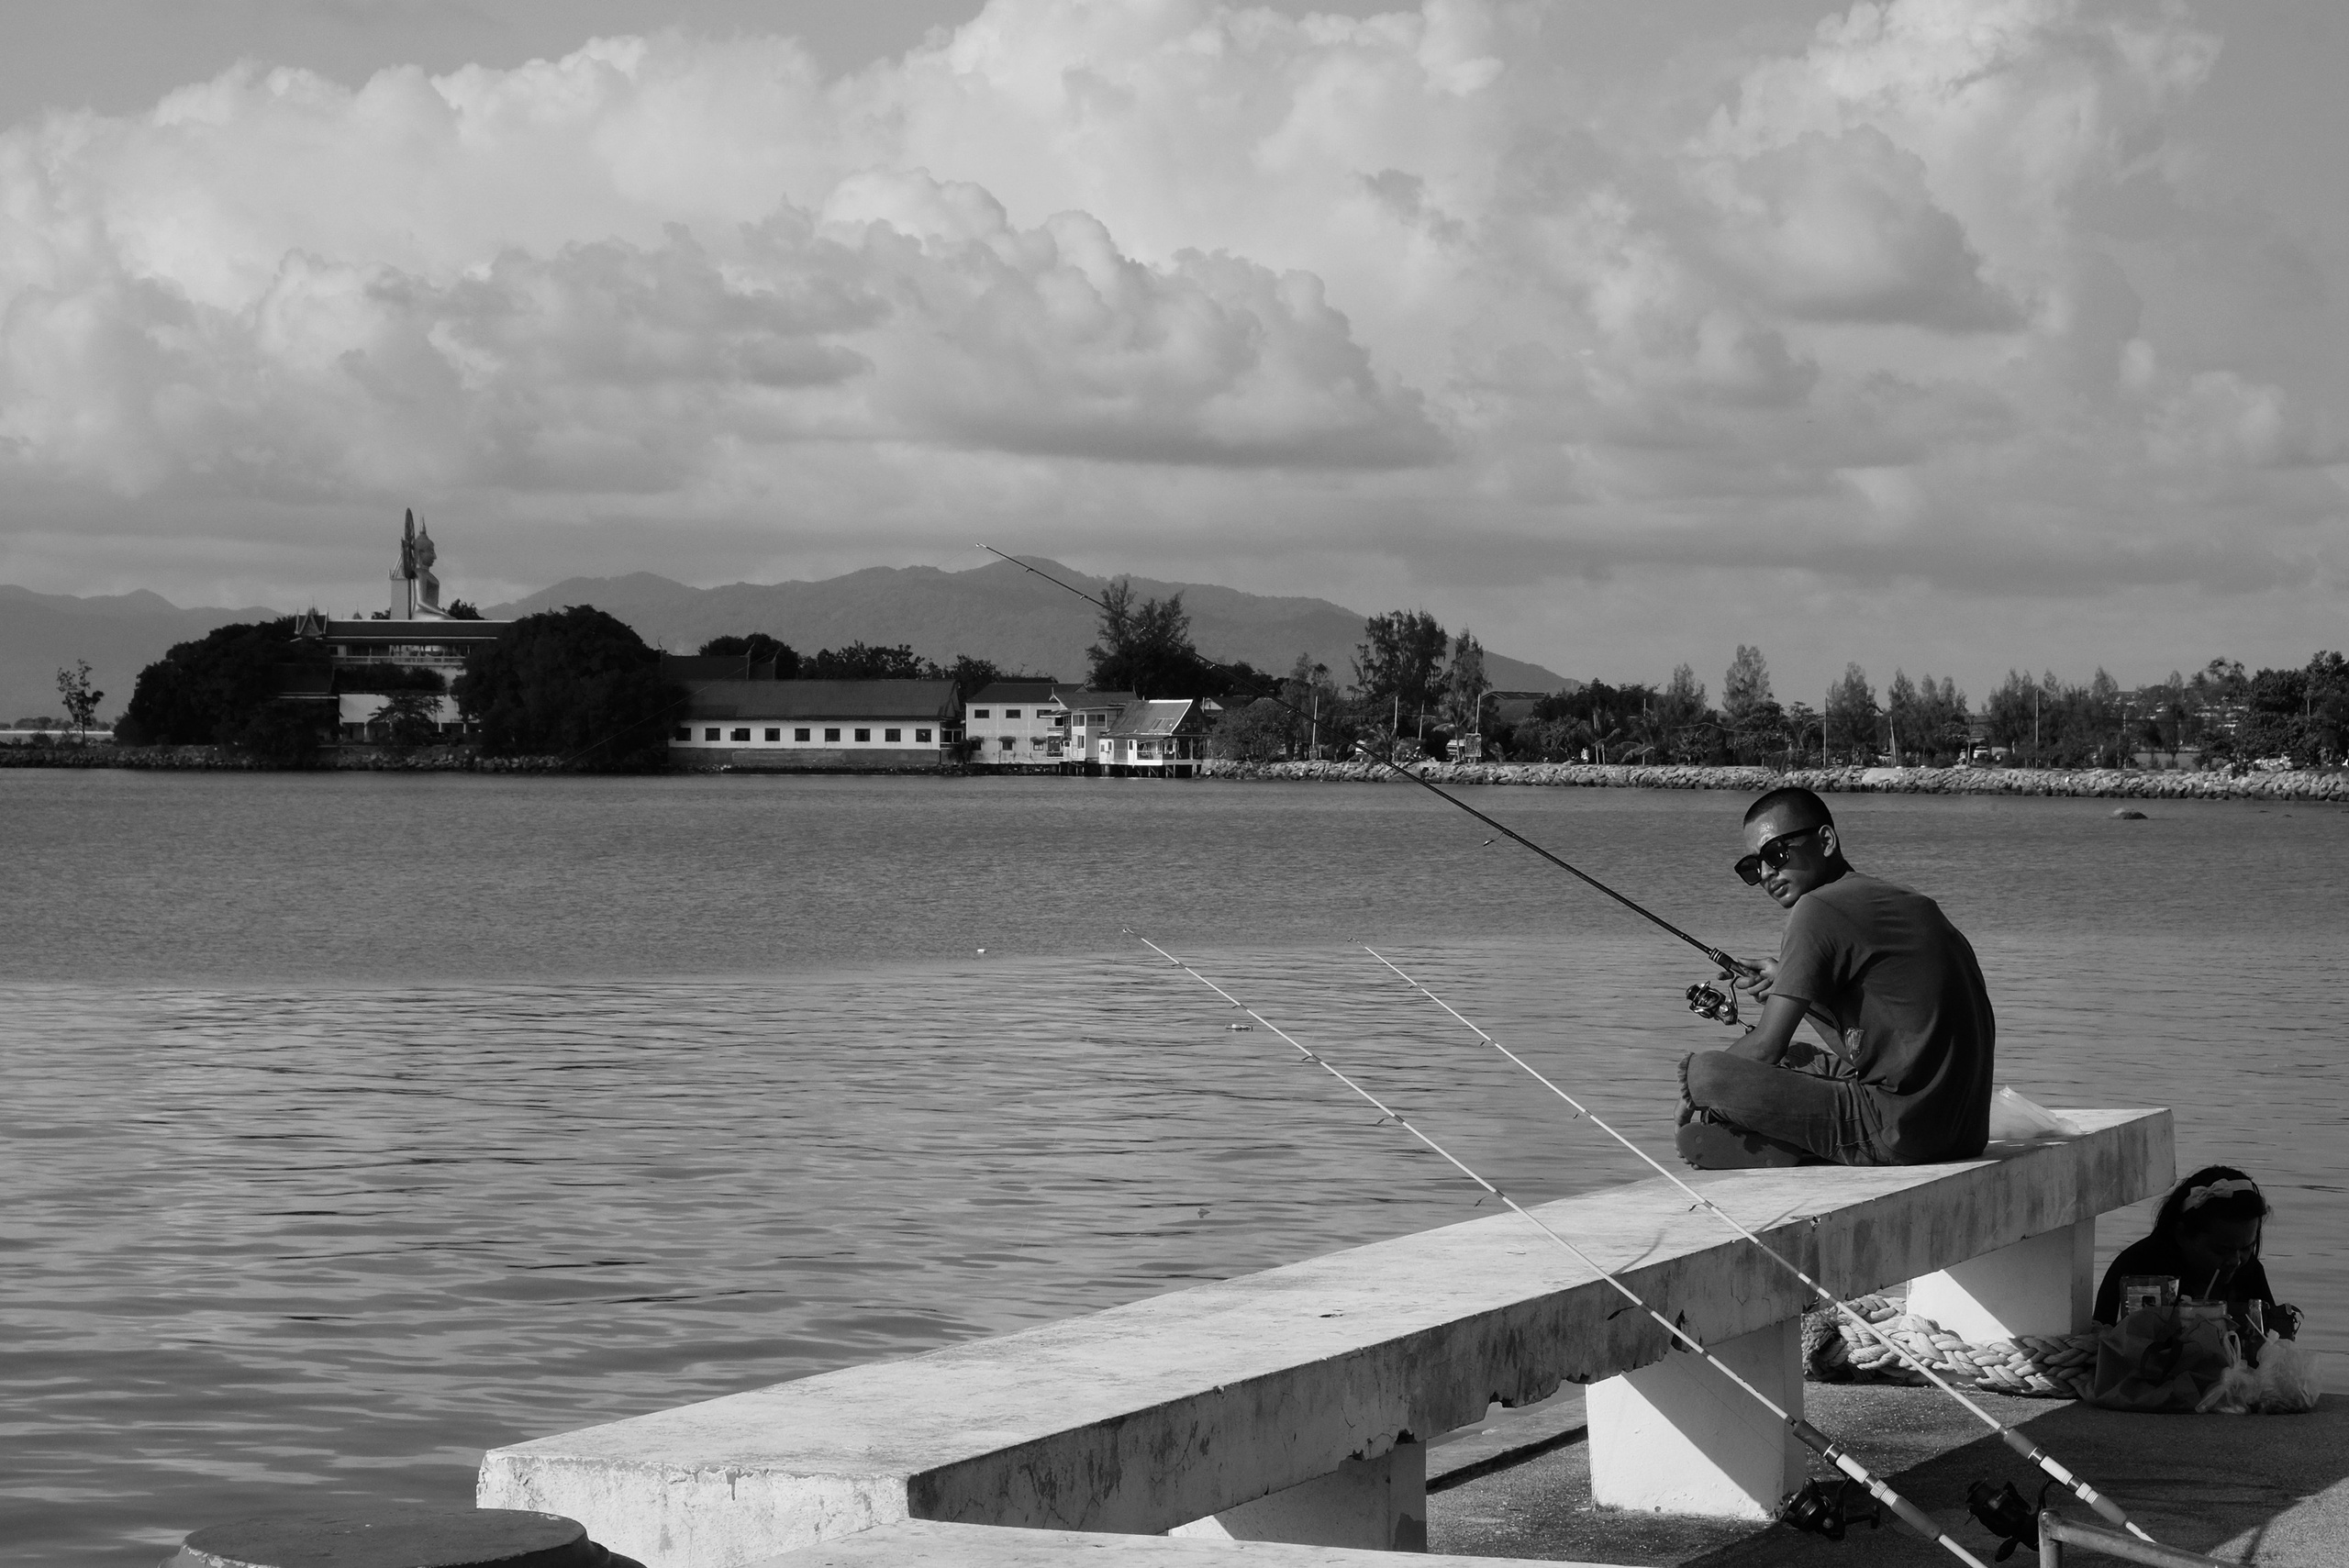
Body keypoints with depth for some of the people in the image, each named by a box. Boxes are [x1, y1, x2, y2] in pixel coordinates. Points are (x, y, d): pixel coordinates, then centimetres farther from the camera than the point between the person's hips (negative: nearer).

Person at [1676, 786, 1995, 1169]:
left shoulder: (1820, 908, -9)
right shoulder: (1901, 900, 18)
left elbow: (1764, 1049, -8)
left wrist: (1702, 1082, 10)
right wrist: (1786, 985, 21)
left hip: (1899, 1132, -10)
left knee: (1704, 1074, -11)